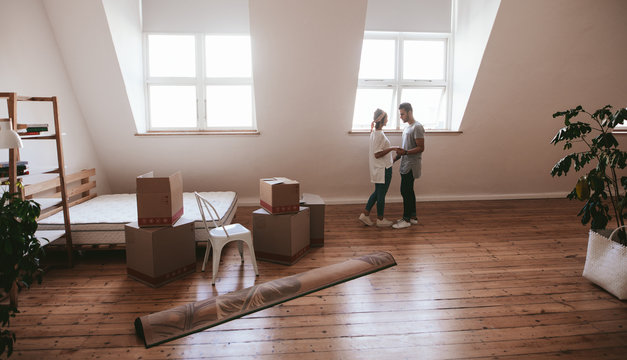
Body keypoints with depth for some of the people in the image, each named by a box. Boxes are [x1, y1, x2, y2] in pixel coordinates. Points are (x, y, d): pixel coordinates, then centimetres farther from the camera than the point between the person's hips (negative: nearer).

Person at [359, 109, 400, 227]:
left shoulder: (374, 132, 9)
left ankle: (365, 214, 19)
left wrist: (390, 159, 22)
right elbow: (377, 154, -23)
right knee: (381, 194, 3)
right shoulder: (379, 134, -21)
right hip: (383, 169, -10)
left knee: (377, 192, 18)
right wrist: (392, 148, -22)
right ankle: (380, 219, 16)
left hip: (379, 168, 10)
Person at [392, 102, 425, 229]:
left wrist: (405, 152, -29)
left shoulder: (417, 127, -15)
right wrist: (395, 159, 19)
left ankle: (406, 219, 1)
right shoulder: (407, 127, 16)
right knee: (409, 191, 13)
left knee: (405, 191, -7)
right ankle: (413, 216, 22)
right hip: (406, 165, 10)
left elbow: (421, 148, -19)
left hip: (411, 166, -10)